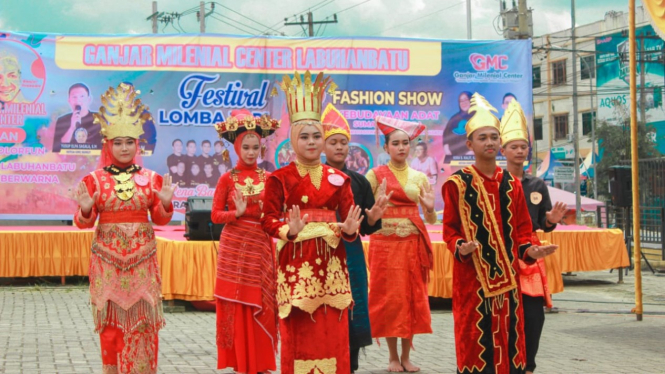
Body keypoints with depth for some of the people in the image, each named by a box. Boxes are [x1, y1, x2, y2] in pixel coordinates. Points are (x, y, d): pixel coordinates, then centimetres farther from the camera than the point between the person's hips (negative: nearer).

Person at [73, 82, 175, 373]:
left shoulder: (151, 178, 5)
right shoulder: (94, 179, 1)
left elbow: (160, 220, 6)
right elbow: (84, 223, 2)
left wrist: (165, 203, -13)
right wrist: (86, 209, -19)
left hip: (142, 257, 1)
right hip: (108, 257, -1)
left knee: (142, 319, 1)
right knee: (112, 320, 3)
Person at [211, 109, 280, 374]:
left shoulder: (268, 178, 6)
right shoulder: (227, 179, -1)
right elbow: (215, 215, -1)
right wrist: (237, 213, -18)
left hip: (260, 246, 2)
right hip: (234, 246, -2)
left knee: (261, 306, 3)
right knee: (237, 306, 0)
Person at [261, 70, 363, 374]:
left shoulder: (338, 178, 9)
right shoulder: (280, 178, 1)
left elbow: (348, 218, 6)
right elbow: (268, 219, -4)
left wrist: (349, 230, -16)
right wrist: (289, 231, -22)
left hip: (331, 260, 3)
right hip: (295, 260, -3)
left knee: (332, 331, 4)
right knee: (299, 333, 0)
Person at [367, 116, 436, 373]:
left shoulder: (420, 178, 9)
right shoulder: (375, 175, 1)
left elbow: (430, 220, 10)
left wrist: (430, 209, -11)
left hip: (413, 244, 3)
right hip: (385, 243, -3)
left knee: (412, 297, 2)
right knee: (389, 298, -1)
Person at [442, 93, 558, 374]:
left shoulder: (512, 184, 11)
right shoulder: (457, 183, -2)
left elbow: (521, 229, 12)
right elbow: (449, 229, -1)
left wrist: (529, 251, -6)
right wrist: (460, 248, -20)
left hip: (506, 274, 4)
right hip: (472, 274, -4)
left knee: (508, 334, 5)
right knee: (474, 336, -3)